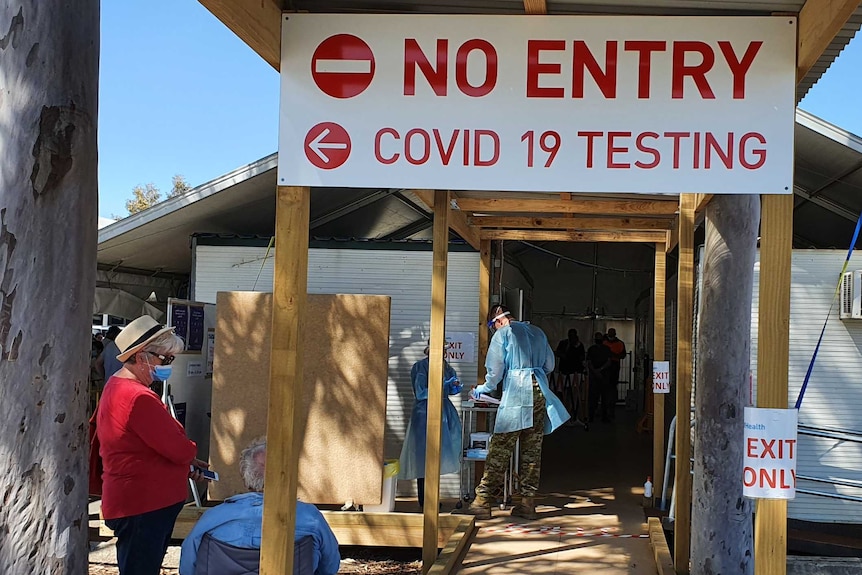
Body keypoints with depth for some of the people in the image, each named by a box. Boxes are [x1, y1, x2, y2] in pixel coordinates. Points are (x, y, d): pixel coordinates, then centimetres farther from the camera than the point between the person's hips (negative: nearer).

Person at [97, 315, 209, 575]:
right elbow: (179, 449, -20)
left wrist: (186, 463, 11)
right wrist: (191, 455, 3)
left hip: (137, 502, 11)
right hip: (144, 506, -11)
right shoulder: (139, 398, -23)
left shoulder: (116, 386, 13)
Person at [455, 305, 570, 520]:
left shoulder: (503, 333, 2)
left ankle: (482, 502, -5)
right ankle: (528, 503, 9)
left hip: (516, 393, -6)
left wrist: (481, 390, 15)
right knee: (532, 450, 8)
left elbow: (495, 369, -1)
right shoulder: (538, 332, 18)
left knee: (500, 450, -6)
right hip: (540, 391, 6)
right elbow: (549, 365, 21)